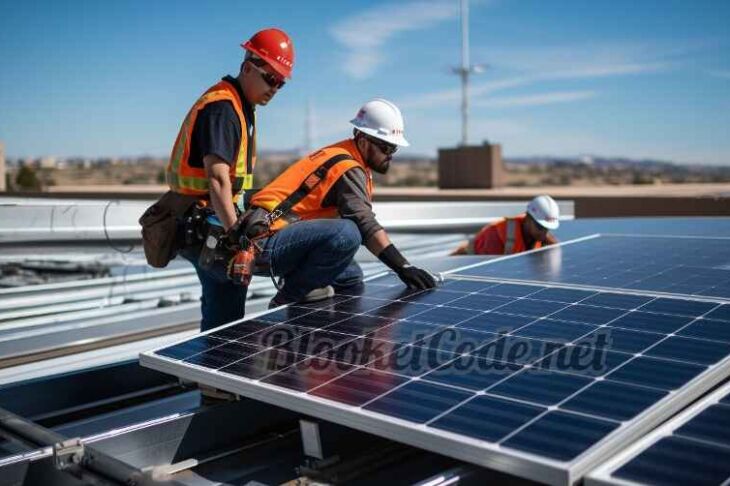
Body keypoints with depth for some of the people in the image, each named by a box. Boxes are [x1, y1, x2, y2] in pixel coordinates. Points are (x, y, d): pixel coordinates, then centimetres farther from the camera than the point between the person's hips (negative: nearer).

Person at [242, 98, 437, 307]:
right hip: (268, 243, -10)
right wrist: (403, 267, -25)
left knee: (351, 276, 16)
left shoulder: (339, 155, 15)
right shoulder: (347, 168, -15)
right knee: (347, 233, -32)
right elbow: (365, 225, -24)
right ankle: (291, 296, -16)